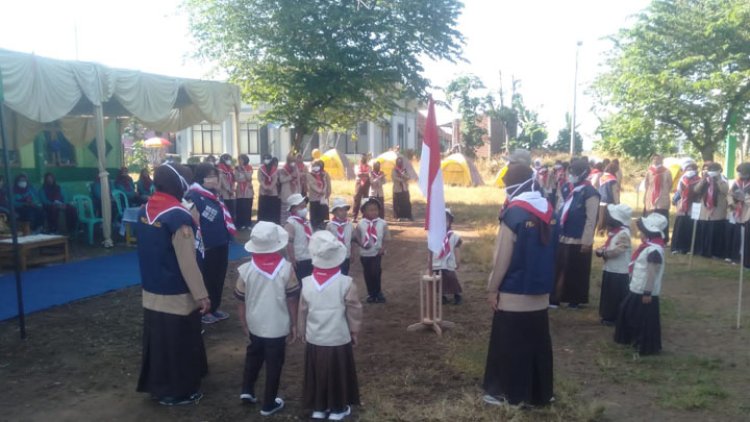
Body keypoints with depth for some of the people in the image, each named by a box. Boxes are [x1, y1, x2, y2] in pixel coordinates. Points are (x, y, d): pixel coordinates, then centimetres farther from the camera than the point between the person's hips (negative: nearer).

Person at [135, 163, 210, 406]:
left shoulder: (144, 211, 2)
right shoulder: (178, 216, -22)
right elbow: (187, 262, -22)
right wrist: (201, 295, -16)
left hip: (151, 292, 7)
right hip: (176, 295, -7)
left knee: (157, 340, 19)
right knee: (179, 344, 7)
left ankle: (157, 385, 34)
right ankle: (179, 392, 20)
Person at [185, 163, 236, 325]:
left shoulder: (215, 194, 11)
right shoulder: (194, 196, -16)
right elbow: (194, 225, -18)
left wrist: (227, 237, 18)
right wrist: (201, 245, -18)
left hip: (221, 244, 8)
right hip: (207, 247, -8)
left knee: (219, 277, 17)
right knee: (206, 279, 5)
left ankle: (216, 308, 31)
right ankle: (204, 311, 20)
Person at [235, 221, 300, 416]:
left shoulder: (246, 270, -12)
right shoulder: (286, 269, -17)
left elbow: (241, 303, -2)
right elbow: (292, 300, -10)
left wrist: (245, 325, 13)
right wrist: (294, 325, 3)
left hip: (255, 325, 2)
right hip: (278, 327, -2)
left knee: (253, 356, 28)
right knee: (274, 364, 13)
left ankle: (247, 390, 29)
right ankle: (269, 404, 24)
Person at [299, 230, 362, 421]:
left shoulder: (307, 283, -10)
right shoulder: (346, 283, -17)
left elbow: (303, 312, 1)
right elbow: (354, 312, -8)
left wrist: (303, 333, 17)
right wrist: (355, 333, 8)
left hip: (314, 340, 2)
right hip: (339, 340, -2)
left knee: (317, 374, 18)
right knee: (338, 375, 15)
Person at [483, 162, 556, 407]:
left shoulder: (514, 213, -18)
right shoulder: (549, 211, 4)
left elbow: (503, 256, -16)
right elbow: (551, 251, 11)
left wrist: (492, 288, -7)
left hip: (513, 293, -7)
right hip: (541, 291, 7)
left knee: (509, 345, 6)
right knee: (538, 342, 15)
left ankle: (508, 393, 17)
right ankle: (540, 393, 26)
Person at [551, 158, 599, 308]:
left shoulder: (590, 192, -13)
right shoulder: (567, 188, 8)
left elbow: (591, 219, -15)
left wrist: (586, 241, -17)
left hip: (578, 241, -6)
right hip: (563, 238, 7)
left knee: (576, 272, 6)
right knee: (560, 269, 11)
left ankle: (575, 299, 20)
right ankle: (556, 297, 20)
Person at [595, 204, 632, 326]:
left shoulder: (624, 233, -19)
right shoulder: (613, 231, 12)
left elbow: (618, 250, -26)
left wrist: (603, 253, -18)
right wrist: (601, 250, 0)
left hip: (619, 271, -10)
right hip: (609, 269, 10)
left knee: (617, 296, 0)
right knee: (608, 294, 16)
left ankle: (616, 318, 9)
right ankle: (607, 315, 27)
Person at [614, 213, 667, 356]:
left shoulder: (654, 250, -23)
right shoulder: (648, 246, 9)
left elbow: (652, 273, -24)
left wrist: (647, 293, -22)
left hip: (645, 292, -10)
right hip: (636, 289, 10)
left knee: (646, 320, 1)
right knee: (629, 313, 21)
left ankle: (646, 346, 14)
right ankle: (634, 338, 37)